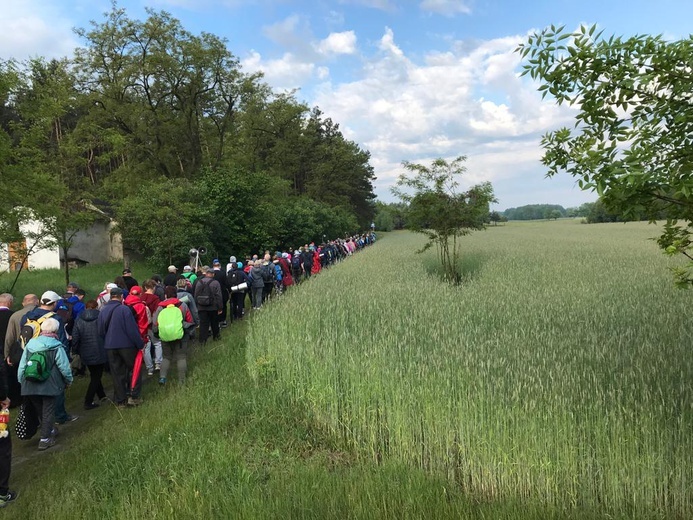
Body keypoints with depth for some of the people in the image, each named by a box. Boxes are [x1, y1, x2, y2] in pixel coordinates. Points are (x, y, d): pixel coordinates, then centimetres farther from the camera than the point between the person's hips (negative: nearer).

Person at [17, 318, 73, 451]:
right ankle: (45, 439, 10)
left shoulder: (30, 344, 2)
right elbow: (64, 367, -11)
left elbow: (22, 366, 6)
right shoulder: (56, 347, -12)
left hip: (30, 386, 5)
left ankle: (49, 430, 39)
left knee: (40, 410, 22)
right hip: (49, 386, -5)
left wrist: (22, 382, 18)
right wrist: (69, 380, 6)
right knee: (48, 412, 8)